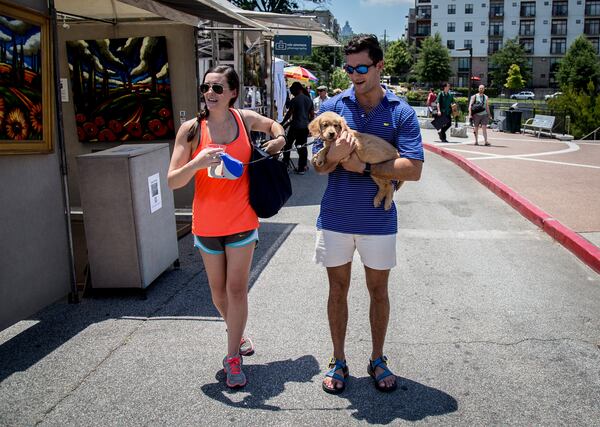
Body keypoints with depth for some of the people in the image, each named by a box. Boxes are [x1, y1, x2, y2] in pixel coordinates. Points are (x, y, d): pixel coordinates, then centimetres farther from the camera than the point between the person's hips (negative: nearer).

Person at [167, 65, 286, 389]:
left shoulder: (245, 119, -3)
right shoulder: (191, 129, -10)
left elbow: (272, 124, 22)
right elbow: (172, 181, -15)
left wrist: (279, 138, 1)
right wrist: (198, 162, -32)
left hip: (242, 220, 0)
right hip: (207, 223, 0)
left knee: (236, 288, 1)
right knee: (218, 289, 15)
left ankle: (233, 357, 14)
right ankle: (236, 333, 43)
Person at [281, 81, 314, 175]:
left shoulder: (295, 100, -10)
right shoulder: (309, 99, 9)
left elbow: (289, 114, -9)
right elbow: (312, 114, 13)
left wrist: (282, 123, 2)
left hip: (296, 126, -6)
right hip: (305, 126, 6)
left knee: (288, 144, 8)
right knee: (303, 146, 10)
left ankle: (285, 164, 8)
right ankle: (302, 167, 12)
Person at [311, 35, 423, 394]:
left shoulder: (401, 112, -5)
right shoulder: (333, 106, -2)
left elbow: (413, 170, -14)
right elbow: (319, 165, -4)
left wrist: (364, 165, -19)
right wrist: (335, 155, -26)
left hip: (379, 219, -1)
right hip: (336, 217, 1)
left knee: (378, 291, 13)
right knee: (338, 289, 13)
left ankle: (378, 360, 33)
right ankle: (339, 361, 30)